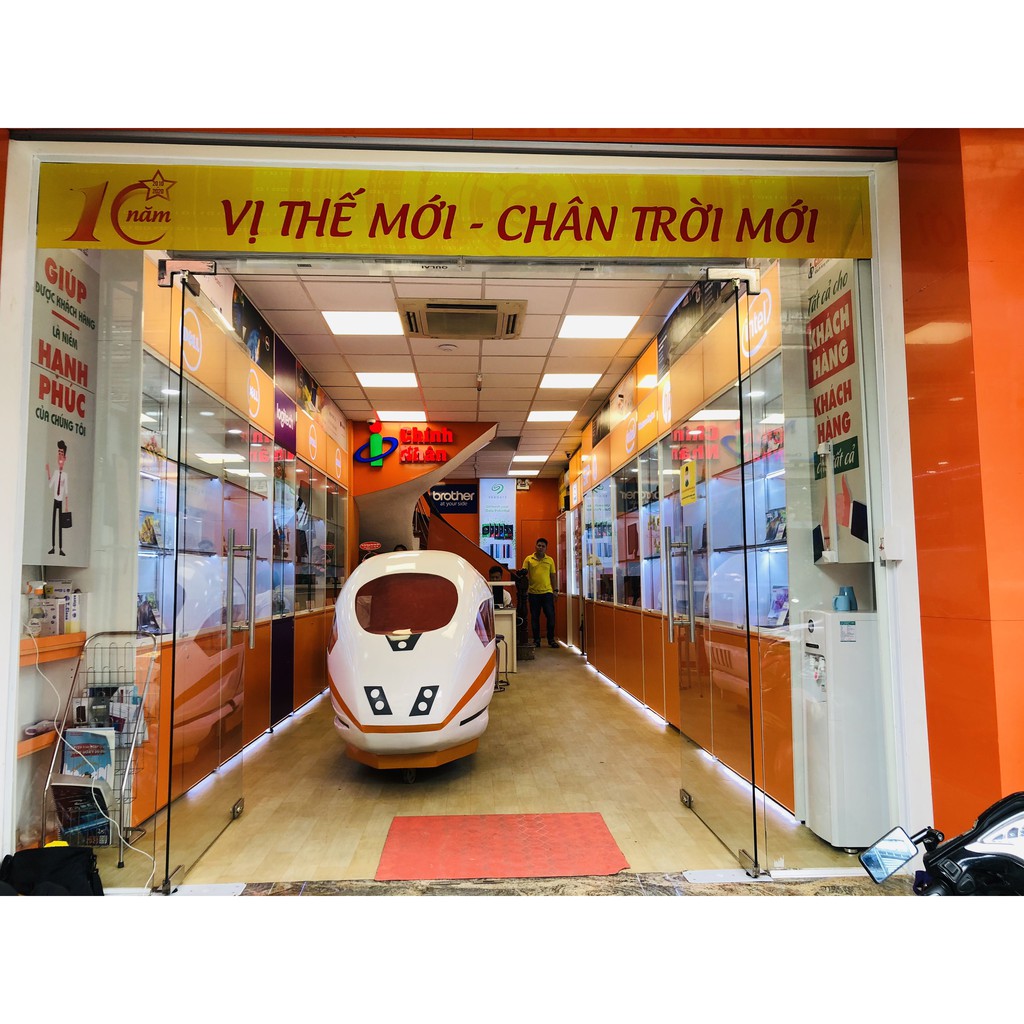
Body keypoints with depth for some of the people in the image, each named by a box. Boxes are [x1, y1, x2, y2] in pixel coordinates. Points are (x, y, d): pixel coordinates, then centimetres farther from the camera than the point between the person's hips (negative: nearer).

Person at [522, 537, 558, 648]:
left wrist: (555, 590, 6)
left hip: (547, 592, 1)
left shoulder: (550, 560, 9)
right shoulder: (528, 559, 4)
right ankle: (536, 640, 15)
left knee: (550, 616, -1)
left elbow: (553, 576, 11)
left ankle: (551, 639, 11)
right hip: (533, 593, -1)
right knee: (534, 617, 6)